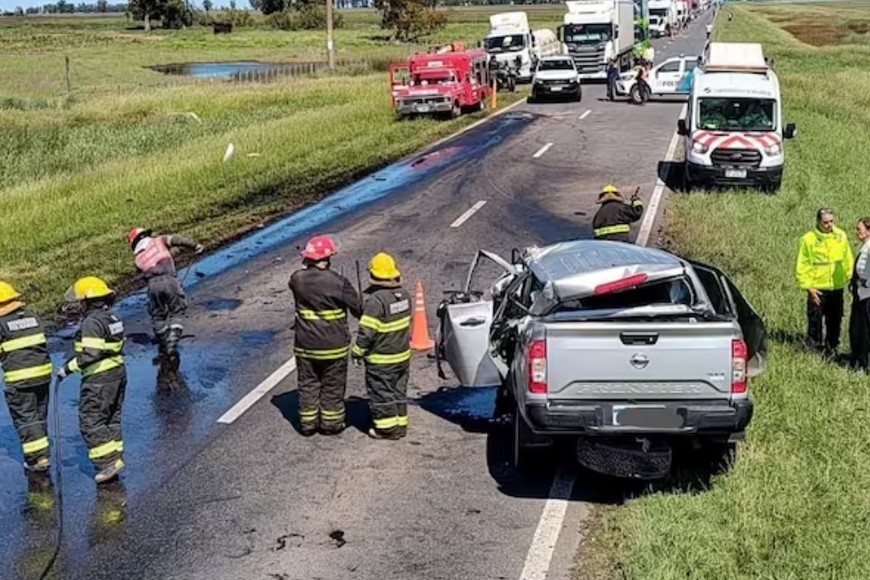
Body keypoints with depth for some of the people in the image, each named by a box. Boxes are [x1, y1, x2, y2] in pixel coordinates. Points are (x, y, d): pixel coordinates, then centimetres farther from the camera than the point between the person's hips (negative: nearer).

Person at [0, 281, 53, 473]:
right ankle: (41, 454, 24)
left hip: (19, 379, -6)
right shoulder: (33, 317, 7)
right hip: (43, 373, 6)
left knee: (25, 419, 2)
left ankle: (38, 458, -1)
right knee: (40, 416, 17)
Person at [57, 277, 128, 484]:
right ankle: (115, 457, 24)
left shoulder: (92, 322, -19)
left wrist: (68, 368, -15)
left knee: (91, 421, -2)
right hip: (118, 372, 10)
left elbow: (90, 354, -24)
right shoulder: (112, 318, 10)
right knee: (111, 419, 18)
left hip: (99, 379, -10)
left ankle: (109, 462, -6)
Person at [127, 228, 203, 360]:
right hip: (169, 279, -2)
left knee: (157, 316, 20)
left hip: (153, 284, 2)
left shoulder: (138, 257, 24)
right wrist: (194, 245, 2)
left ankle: (164, 345, 26)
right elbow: (176, 239, 4)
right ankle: (172, 344, -2)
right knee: (176, 313, 9)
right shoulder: (159, 240, 19)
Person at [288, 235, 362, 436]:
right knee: (332, 386, 12)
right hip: (333, 345, -3)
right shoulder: (338, 282, -17)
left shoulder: (297, 279, -9)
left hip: (305, 345, 3)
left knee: (307, 384, 15)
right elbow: (357, 308, -9)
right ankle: (331, 423, 21)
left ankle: (308, 423, 22)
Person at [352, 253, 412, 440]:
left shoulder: (376, 300, -24)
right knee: (399, 391, 18)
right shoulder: (404, 295, 0)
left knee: (381, 393, 6)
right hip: (402, 355, 7)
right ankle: (400, 423, 27)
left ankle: (387, 428, 13)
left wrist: (357, 352, -9)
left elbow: (367, 331, -21)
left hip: (381, 359, -7)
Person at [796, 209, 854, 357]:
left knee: (835, 320, 12)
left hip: (837, 288, 3)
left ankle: (831, 347, 27)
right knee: (815, 319, 3)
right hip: (817, 289, -3)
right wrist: (808, 287, -12)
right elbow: (801, 266, -8)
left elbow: (848, 260, 11)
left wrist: (848, 277, 10)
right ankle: (815, 345, 17)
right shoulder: (808, 239, -11)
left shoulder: (841, 236, -1)